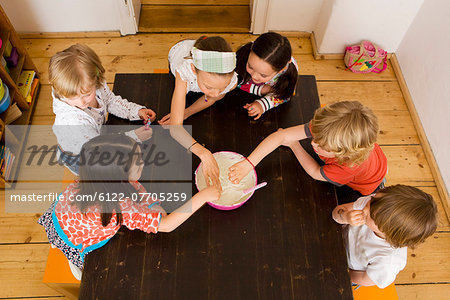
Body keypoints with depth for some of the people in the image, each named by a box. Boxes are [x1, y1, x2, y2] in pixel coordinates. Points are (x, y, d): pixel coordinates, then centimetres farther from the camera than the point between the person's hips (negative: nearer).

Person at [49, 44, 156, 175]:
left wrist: (137, 111, -15)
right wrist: (133, 138, -34)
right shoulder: (71, 120, -45)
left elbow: (111, 101, -3)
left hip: (98, 133, 7)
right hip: (78, 157, -6)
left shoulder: (98, 85, -27)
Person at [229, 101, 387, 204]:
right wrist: (248, 163, -47)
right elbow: (281, 136, -41)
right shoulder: (326, 127, -40)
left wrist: (294, 145, -19)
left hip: (365, 187, -4)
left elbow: (316, 173, -27)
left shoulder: (350, 166, -48)